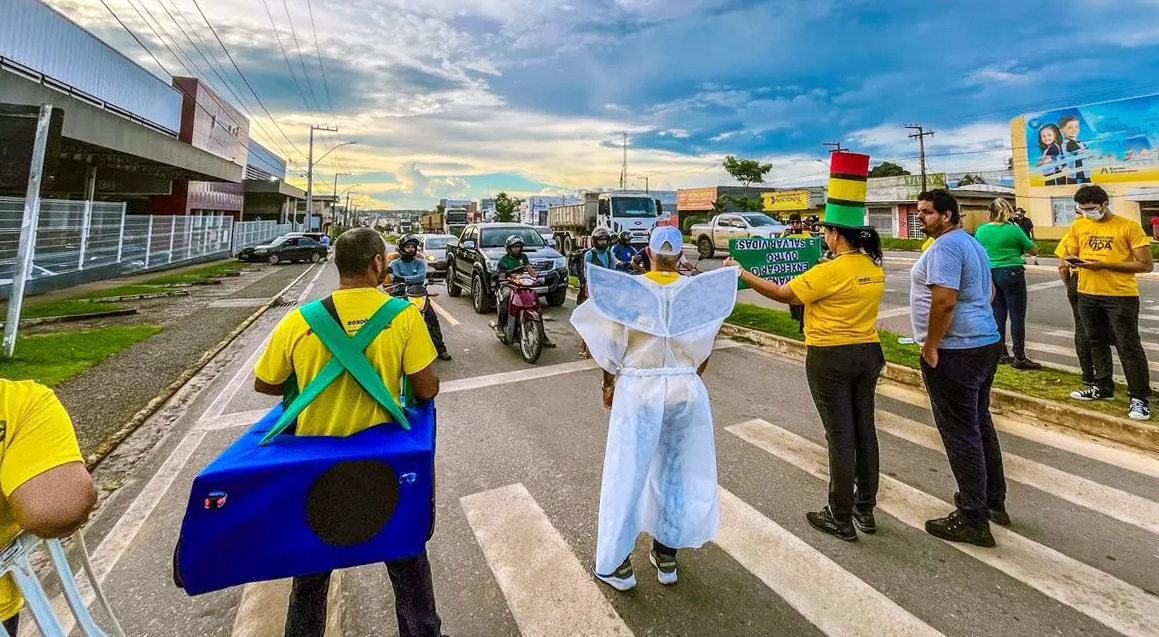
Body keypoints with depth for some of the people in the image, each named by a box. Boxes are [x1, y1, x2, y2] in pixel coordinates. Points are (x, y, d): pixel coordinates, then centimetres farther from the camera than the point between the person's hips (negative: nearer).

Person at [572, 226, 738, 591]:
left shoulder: (626, 288, -8)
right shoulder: (697, 290, -4)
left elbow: (613, 347, -6)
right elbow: (704, 350, 1)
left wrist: (608, 386, 9)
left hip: (638, 390, -2)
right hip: (686, 389, 2)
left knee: (626, 475, 11)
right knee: (678, 472, 19)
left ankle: (615, 564, 23)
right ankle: (666, 555, 34)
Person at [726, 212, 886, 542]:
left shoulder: (830, 271, -19)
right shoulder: (875, 270, 5)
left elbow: (783, 294, -17)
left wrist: (741, 273, -8)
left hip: (831, 359, -7)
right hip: (868, 354, 8)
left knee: (840, 436, 1)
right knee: (865, 431, 15)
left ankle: (841, 518, 15)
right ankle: (866, 510, 30)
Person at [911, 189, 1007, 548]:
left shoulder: (945, 246, -16)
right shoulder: (971, 243, 17)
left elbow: (944, 301, -26)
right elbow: (986, 293, 25)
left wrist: (931, 345, -18)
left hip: (955, 352, -11)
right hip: (986, 343, 11)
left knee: (961, 434, -2)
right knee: (980, 424, 20)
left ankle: (973, 521, 8)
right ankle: (994, 502, 33)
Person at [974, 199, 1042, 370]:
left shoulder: (980, 231, 3)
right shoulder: (1013, 229, -10)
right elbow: (1033, 250, -1)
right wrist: (1018, 249, 16)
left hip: (990, 274, 5)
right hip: (1011, 273, -5)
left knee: (997, 315, 11)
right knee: (1017, 316, 0)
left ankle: (1001, 354, 17)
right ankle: (1019, 358, 4)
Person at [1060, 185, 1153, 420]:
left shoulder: (1129, 227, -8)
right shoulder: (1078, 226, 5)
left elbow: (1146, 265, -9)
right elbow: (1071, 255, 14)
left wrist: (1104, 264, -19)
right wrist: (1073, 260, -9)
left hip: (1121, 296, -5)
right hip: (1088, 295, 5)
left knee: (1129, 346, -1)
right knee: (1097, 343, 17)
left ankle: (1139, 397, 8)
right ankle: (1103, 387, 32)